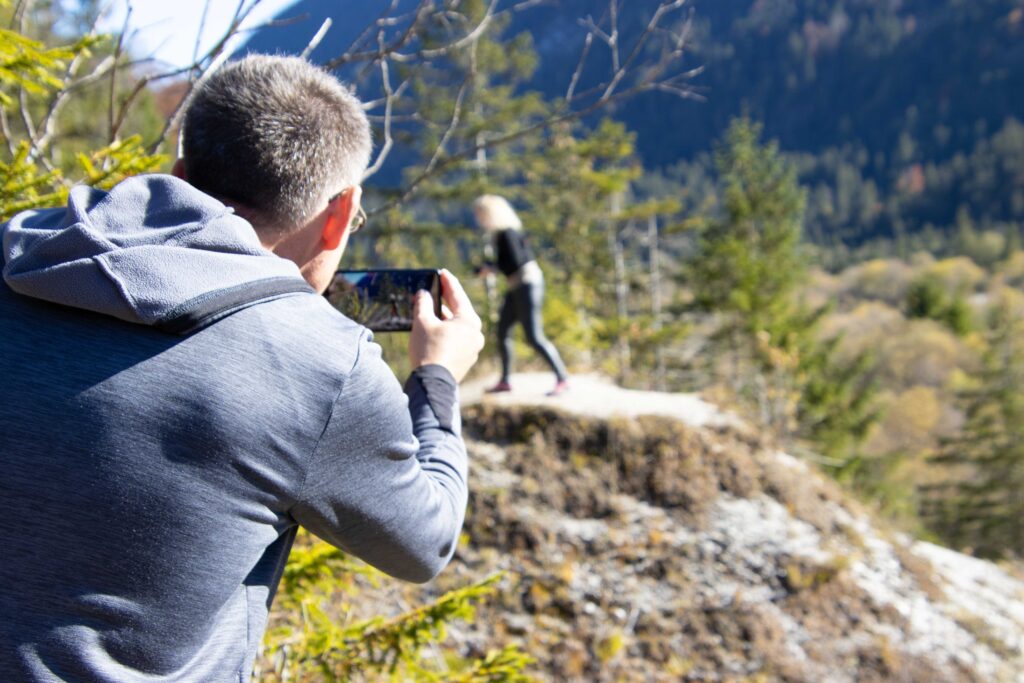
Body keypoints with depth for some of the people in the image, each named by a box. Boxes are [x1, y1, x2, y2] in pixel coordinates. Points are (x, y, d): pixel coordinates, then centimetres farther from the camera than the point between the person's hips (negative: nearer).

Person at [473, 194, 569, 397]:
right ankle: (504, 380, 17)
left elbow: (515, 262, -23)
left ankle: (562, 379, -6)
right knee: (502, 331, 11)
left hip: (527, 285, -10)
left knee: (534, 337, -10)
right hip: (518, 287, 10)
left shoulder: (506, 233, -18)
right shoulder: (500, 232, 11)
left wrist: (491, 267, -8)